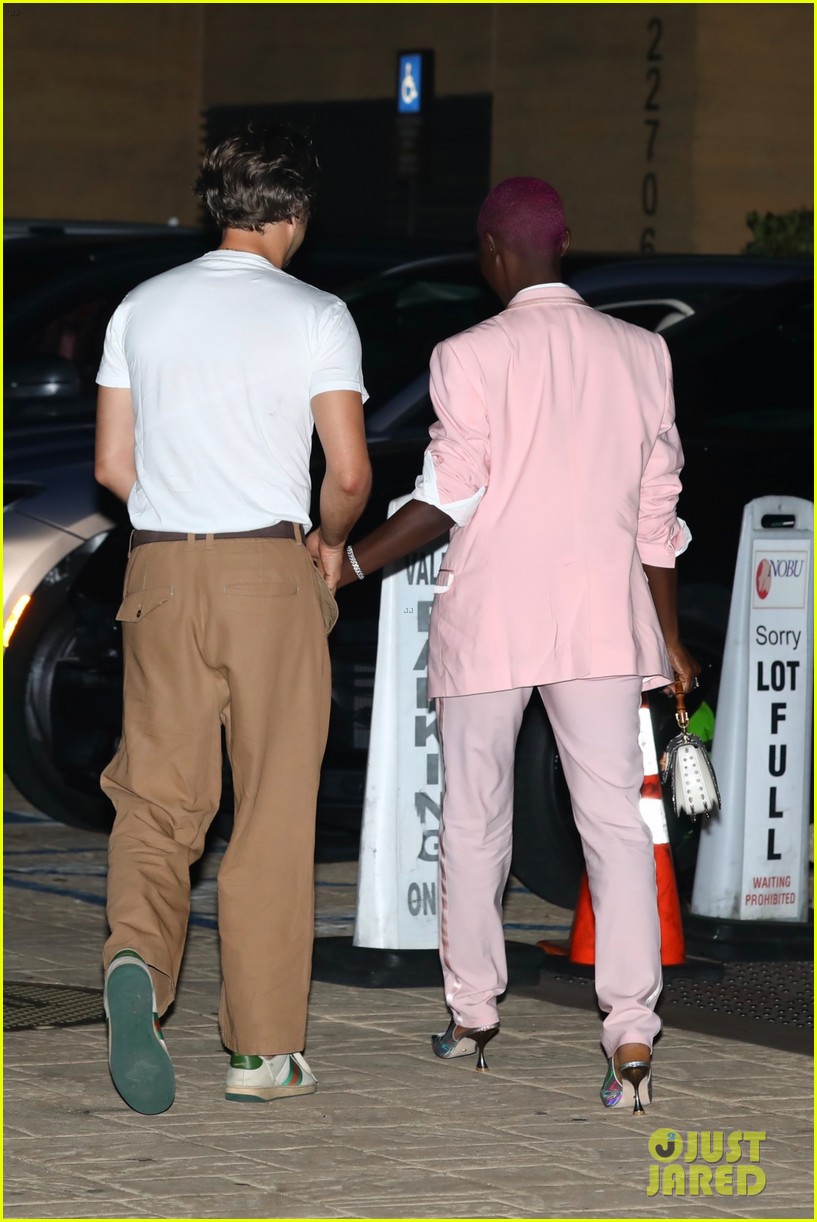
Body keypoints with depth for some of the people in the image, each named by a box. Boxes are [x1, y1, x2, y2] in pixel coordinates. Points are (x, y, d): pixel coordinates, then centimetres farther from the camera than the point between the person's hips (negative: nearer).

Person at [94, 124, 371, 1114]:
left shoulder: (142, 307, 8)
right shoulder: (315, 316, -3)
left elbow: (112, 466, 8)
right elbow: (349, 472, -8)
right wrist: (330, 539, 13)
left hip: (162, 569, 3)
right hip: (271, 569, -3)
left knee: (155, 797, 6)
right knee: (273, 812, 5)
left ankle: (137, 958, -24)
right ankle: (264, 1049, 8)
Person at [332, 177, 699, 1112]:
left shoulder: (470, 358, -7)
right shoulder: (639, 353, 5)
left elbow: (448, 500, -9)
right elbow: (657, 512, 7)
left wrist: (345, 567, 1)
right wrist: (670, 638, 14)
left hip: (488, 617, -2)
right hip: (601, 615, 2)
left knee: (473, 817, 13)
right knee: (615, 820, -1)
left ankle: (473, 1012, 21)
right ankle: (632, 1036, -13)